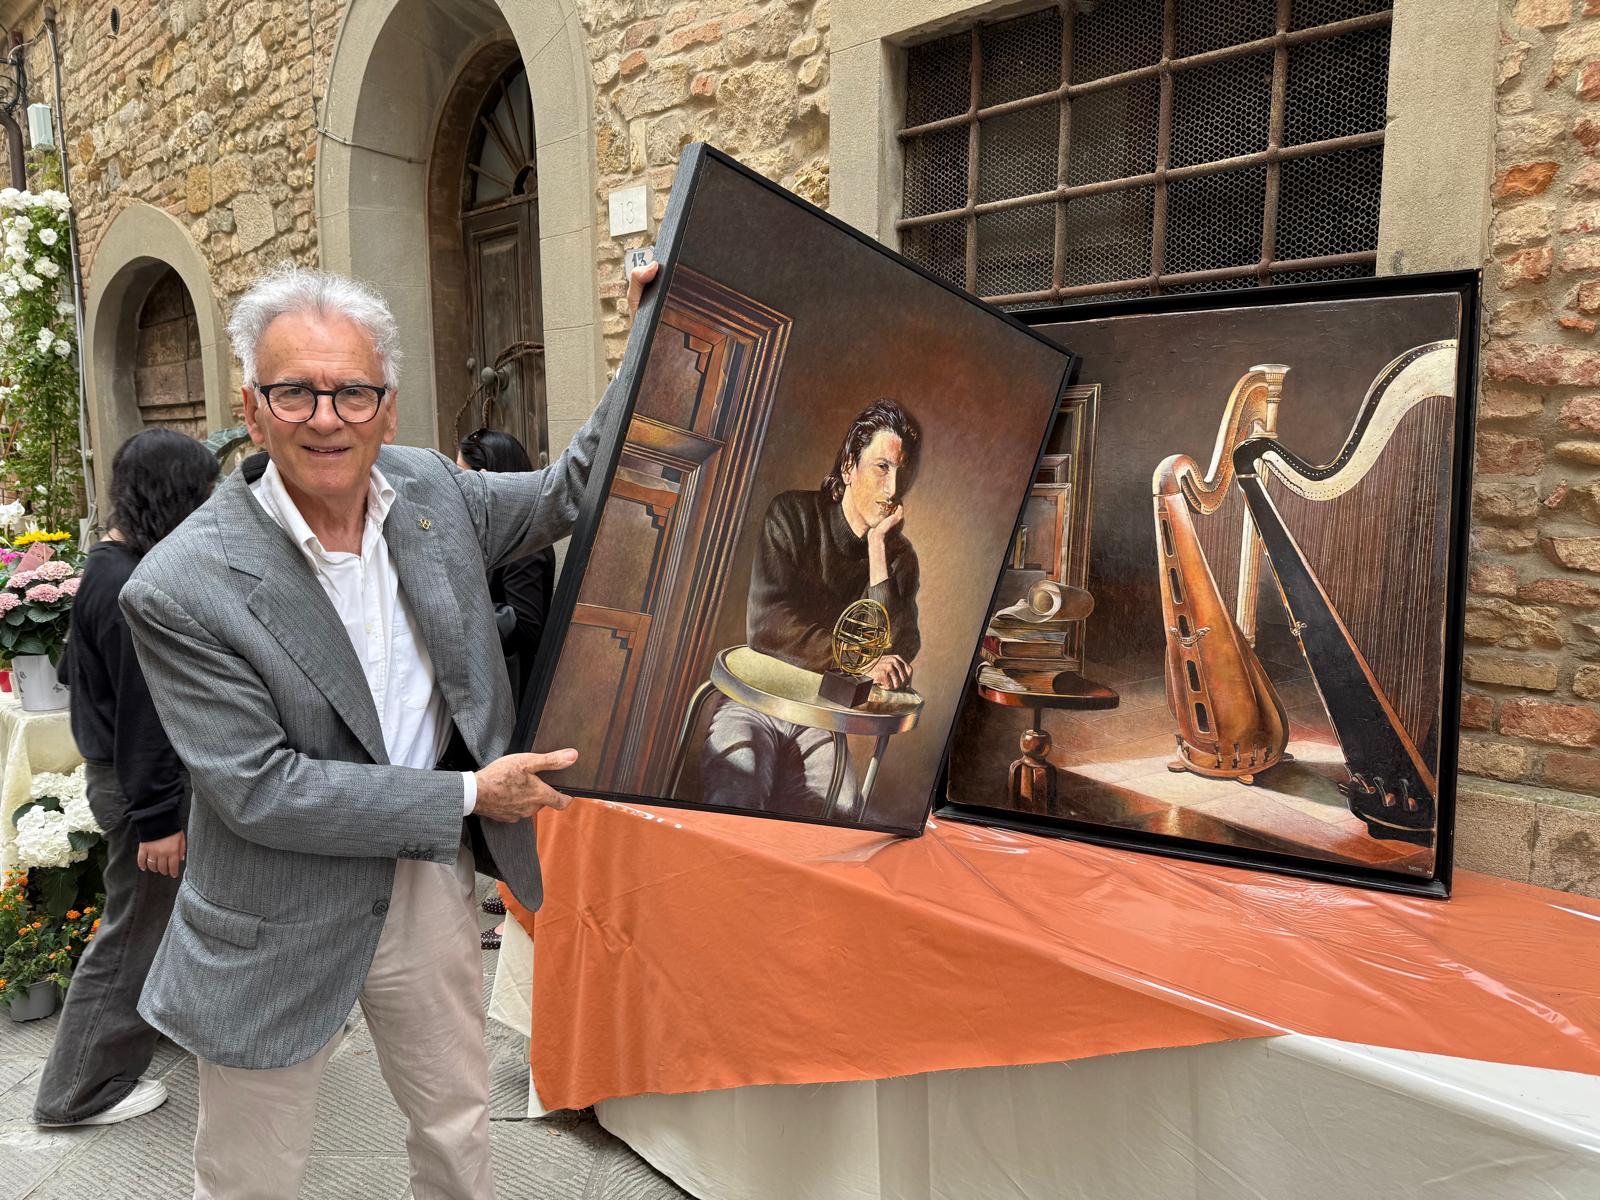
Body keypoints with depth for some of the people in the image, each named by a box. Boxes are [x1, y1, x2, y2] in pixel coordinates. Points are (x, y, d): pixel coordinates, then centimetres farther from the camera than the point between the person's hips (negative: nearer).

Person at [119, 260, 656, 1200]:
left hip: (431, 874, 5)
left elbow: (568, 493, 6)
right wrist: (468, 794, -19)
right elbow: (258, 790, -21)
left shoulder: (426, 488, -6)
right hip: (285, 928, -4)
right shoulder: (182, 589, -22)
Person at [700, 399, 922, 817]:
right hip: (756, 702, -3)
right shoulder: (794, 515, -3)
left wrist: (878, 546, -10)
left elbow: (899, 655, -9)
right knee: (736, 800, -32)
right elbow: (766, 623, -15)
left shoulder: (899, 557, 6)